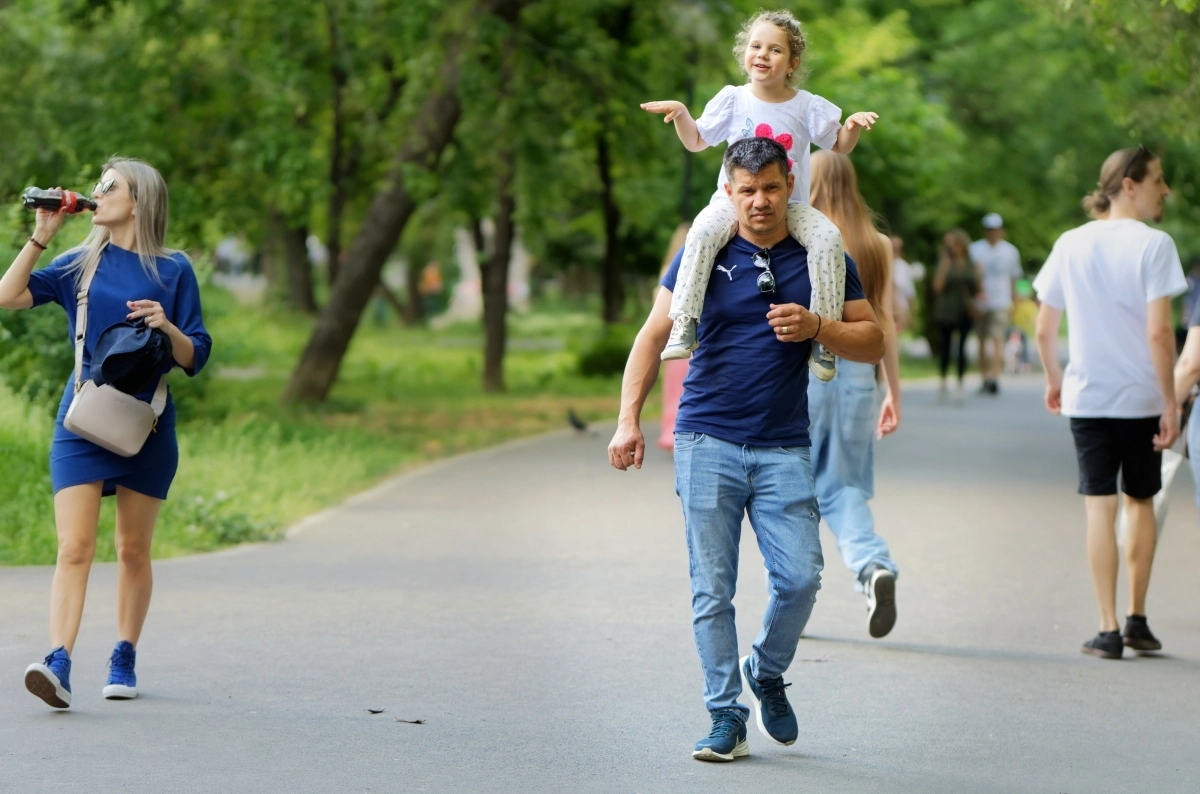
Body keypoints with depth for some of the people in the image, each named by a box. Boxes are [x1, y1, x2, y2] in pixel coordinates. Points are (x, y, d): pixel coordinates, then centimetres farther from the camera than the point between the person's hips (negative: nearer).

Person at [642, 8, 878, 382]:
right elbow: (696, 142, 11)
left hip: (790, 206, 1)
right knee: (703, 232, -33)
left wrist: (852, 127, -12)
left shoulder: (807, 106, 1)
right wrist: (681, 114, -7)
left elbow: (839, 146, 9)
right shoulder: (731, 100, 2)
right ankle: (684, 326, -31)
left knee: (828, 239, -27)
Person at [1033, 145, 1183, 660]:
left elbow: (1043, 330, 6)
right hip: (1141, 398, -2)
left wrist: (1054, 380, 22)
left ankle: (1108, 628, -3)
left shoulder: (1071, 245, 3)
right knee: (1141, 502, 16)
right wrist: (1170, 404, -10)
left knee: (1100, 507, 1)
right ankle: (1136, 619, 19)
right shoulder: (1154, 245, -10)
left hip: (1087, 399, 2)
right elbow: (1158, 332, -16)